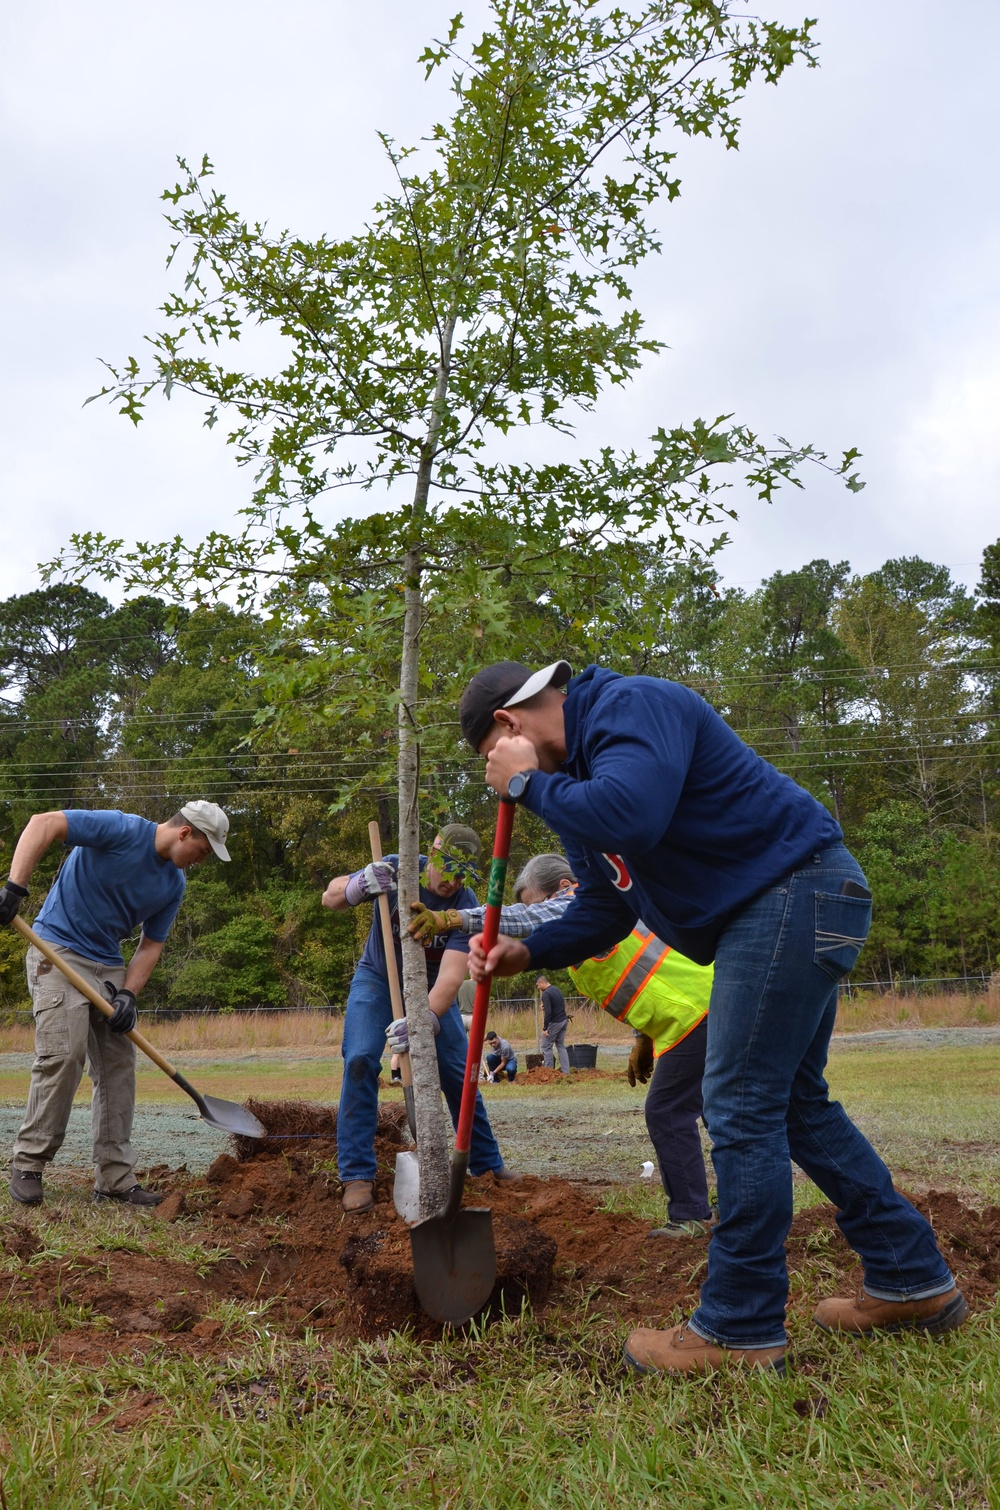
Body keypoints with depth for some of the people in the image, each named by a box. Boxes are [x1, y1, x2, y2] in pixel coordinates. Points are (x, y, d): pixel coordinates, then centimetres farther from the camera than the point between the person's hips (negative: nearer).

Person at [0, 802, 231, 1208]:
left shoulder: (174, 885, 4)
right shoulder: (123, 830, -17)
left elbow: (150, 945, 9)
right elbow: (43, 824, -23)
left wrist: (128, 994, -6)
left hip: (109, 966, 7)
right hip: (57, 950, -7)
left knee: (118, 1065, 2)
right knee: (63, 1055, -17)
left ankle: (115, 1179, 7)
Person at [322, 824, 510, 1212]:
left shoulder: (466, 906, -26)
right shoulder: (397, 870, -24)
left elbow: (452, 975, -35)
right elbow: (330, 897, -21)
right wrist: (358, 886, -45)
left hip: (430, 989, 1)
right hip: (377, 978, 0)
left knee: (458, 1073, -1)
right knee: (360, 1061, -20)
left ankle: (487, 1165, 19)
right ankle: (357, 1174, -12)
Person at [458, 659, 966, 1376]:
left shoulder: (631, 706, -16)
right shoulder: (576, 777, 16)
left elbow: (631, 816, -35)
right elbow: (603, 908, 19)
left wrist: (528, 783, -19)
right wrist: (527, 952, 3)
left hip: (794, 892, -11)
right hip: (775, 910, 11)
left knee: (743, 1109, -7)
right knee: (796, 1103, 16)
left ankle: (742, 1330, 5)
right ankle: (915, 1282, 28)